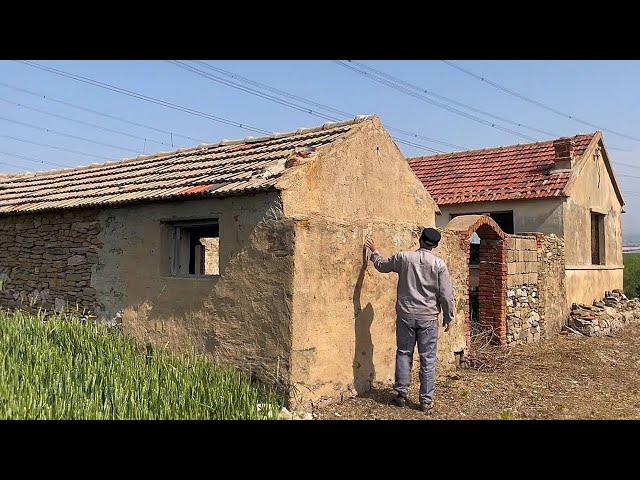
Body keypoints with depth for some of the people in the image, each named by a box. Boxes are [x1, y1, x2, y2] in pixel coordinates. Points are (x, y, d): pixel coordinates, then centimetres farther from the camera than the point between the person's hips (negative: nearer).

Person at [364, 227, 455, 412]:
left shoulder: (403, 258, -3)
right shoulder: (439, 264, -7)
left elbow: (382, 265, 15)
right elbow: (446, 295, -5)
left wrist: (375, 252, 34)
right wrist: (448, 317, 6)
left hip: (406, 315, 2)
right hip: (428, 317, -1)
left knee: (404, 353, 13)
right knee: (427, 358, 6)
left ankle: (401, 394, 18)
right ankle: (426, 400, 11)